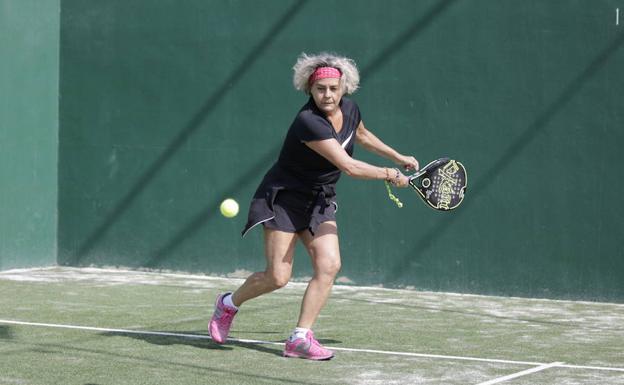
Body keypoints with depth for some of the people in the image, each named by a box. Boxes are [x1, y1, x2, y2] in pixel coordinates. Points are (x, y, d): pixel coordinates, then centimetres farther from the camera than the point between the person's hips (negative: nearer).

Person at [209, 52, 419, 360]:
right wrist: (391, 175, -20)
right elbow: (349, 166, -31)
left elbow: (362, 135, 22)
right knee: (278, 277, -8)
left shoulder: (349, 109, -4)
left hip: (319, 202, 7)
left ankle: (300, 338, -7)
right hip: (284, 198, -7)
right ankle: (229, 303, 21)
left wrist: (399, 157, 24)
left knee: (329, 265, -12)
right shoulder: (308, 122, -29)